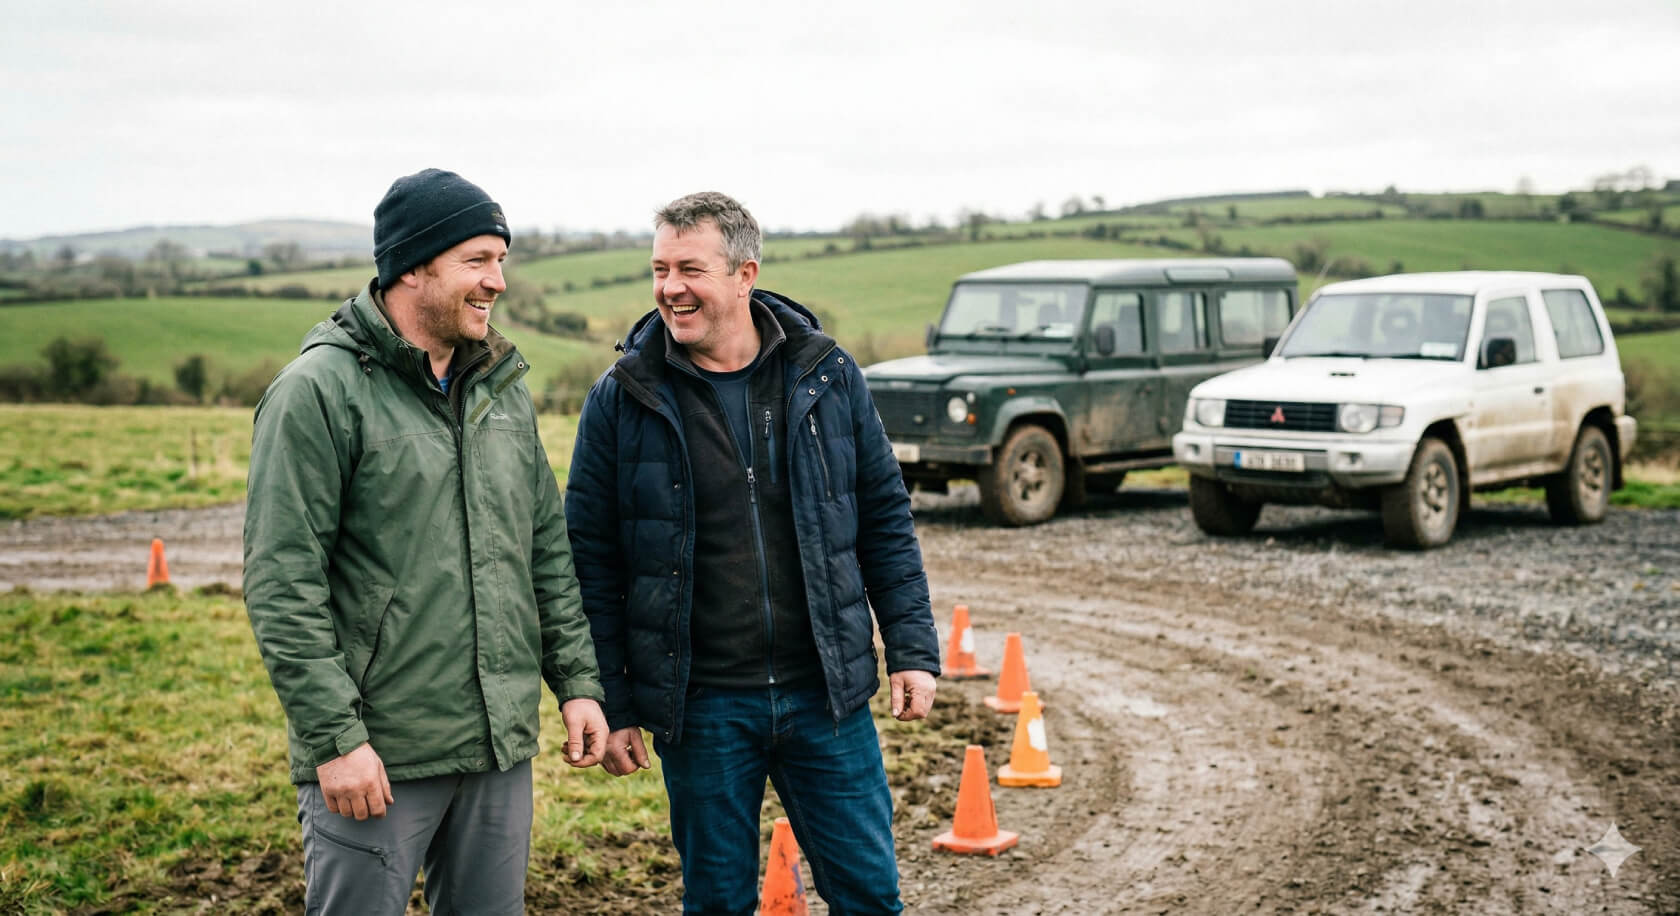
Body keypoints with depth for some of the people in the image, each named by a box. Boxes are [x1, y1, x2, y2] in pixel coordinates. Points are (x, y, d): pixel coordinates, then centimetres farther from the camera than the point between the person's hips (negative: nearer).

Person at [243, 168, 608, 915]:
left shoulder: (503, 390, 12)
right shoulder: (321, 390, -10)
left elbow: (548, 549, 18)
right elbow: (282, 585, -14)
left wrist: (578, 679, 10)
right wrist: (333, 735, -17)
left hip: (500, 747, 6)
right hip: (374, 755, -6)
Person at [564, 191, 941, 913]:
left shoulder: (827, 375, 1)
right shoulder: (621, 400, -4)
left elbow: (885, 519, 7)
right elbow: (592, 563, -1)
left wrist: (912, 648, 2)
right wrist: (608, 706, -3)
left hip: (824, 694, 1)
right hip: (700, 709, -1)